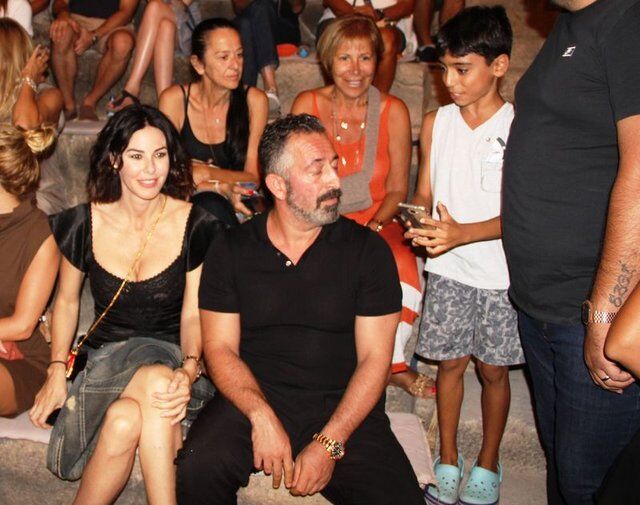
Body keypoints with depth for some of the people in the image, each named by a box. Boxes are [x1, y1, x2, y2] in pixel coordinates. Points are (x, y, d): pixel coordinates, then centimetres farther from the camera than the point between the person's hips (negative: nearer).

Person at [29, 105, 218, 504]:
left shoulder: (195, 225, -4)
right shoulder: (84, 224, 0)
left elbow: (192, 314, -2)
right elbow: (66, 302, 13)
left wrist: (189, 368, -23)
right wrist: (57, 371, 0)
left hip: (167, 357, -1)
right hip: (103, 358, 1)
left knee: (128, 420, -36)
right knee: (157, 383, -35)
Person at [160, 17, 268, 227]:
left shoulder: (254, 101, -3)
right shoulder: (174, 99, -5)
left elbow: (253, 178, -2)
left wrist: (206, 172, -20)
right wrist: (220, 187, -23)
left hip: (238, 204, 1)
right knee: (212, 204, -35)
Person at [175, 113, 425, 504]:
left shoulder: (367, 250, 1)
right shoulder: (232, 250, 4)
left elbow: (375, 357, -2)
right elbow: (220, 348, 1)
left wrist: (329, 443, -13)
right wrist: (262, 417, -16)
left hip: (343, 409, 0)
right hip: (254, 397, 0)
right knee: (197, 470, -28)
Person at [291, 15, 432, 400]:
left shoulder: (393, 111, -2)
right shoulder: (307, 105, -2)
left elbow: (397, 189, 3)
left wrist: (373, 228, -15)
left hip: (376, 221, 1)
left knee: (405, 265, -31)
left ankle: (393, 362, -7)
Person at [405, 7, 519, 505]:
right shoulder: (436, 123, 2)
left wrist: (462, 233, -27)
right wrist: (421, 222, -12)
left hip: (499, 273, -2)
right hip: (448, 269, 3)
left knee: (493, 369, 10)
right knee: (451, 363, 10)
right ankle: (448, 462, 27)